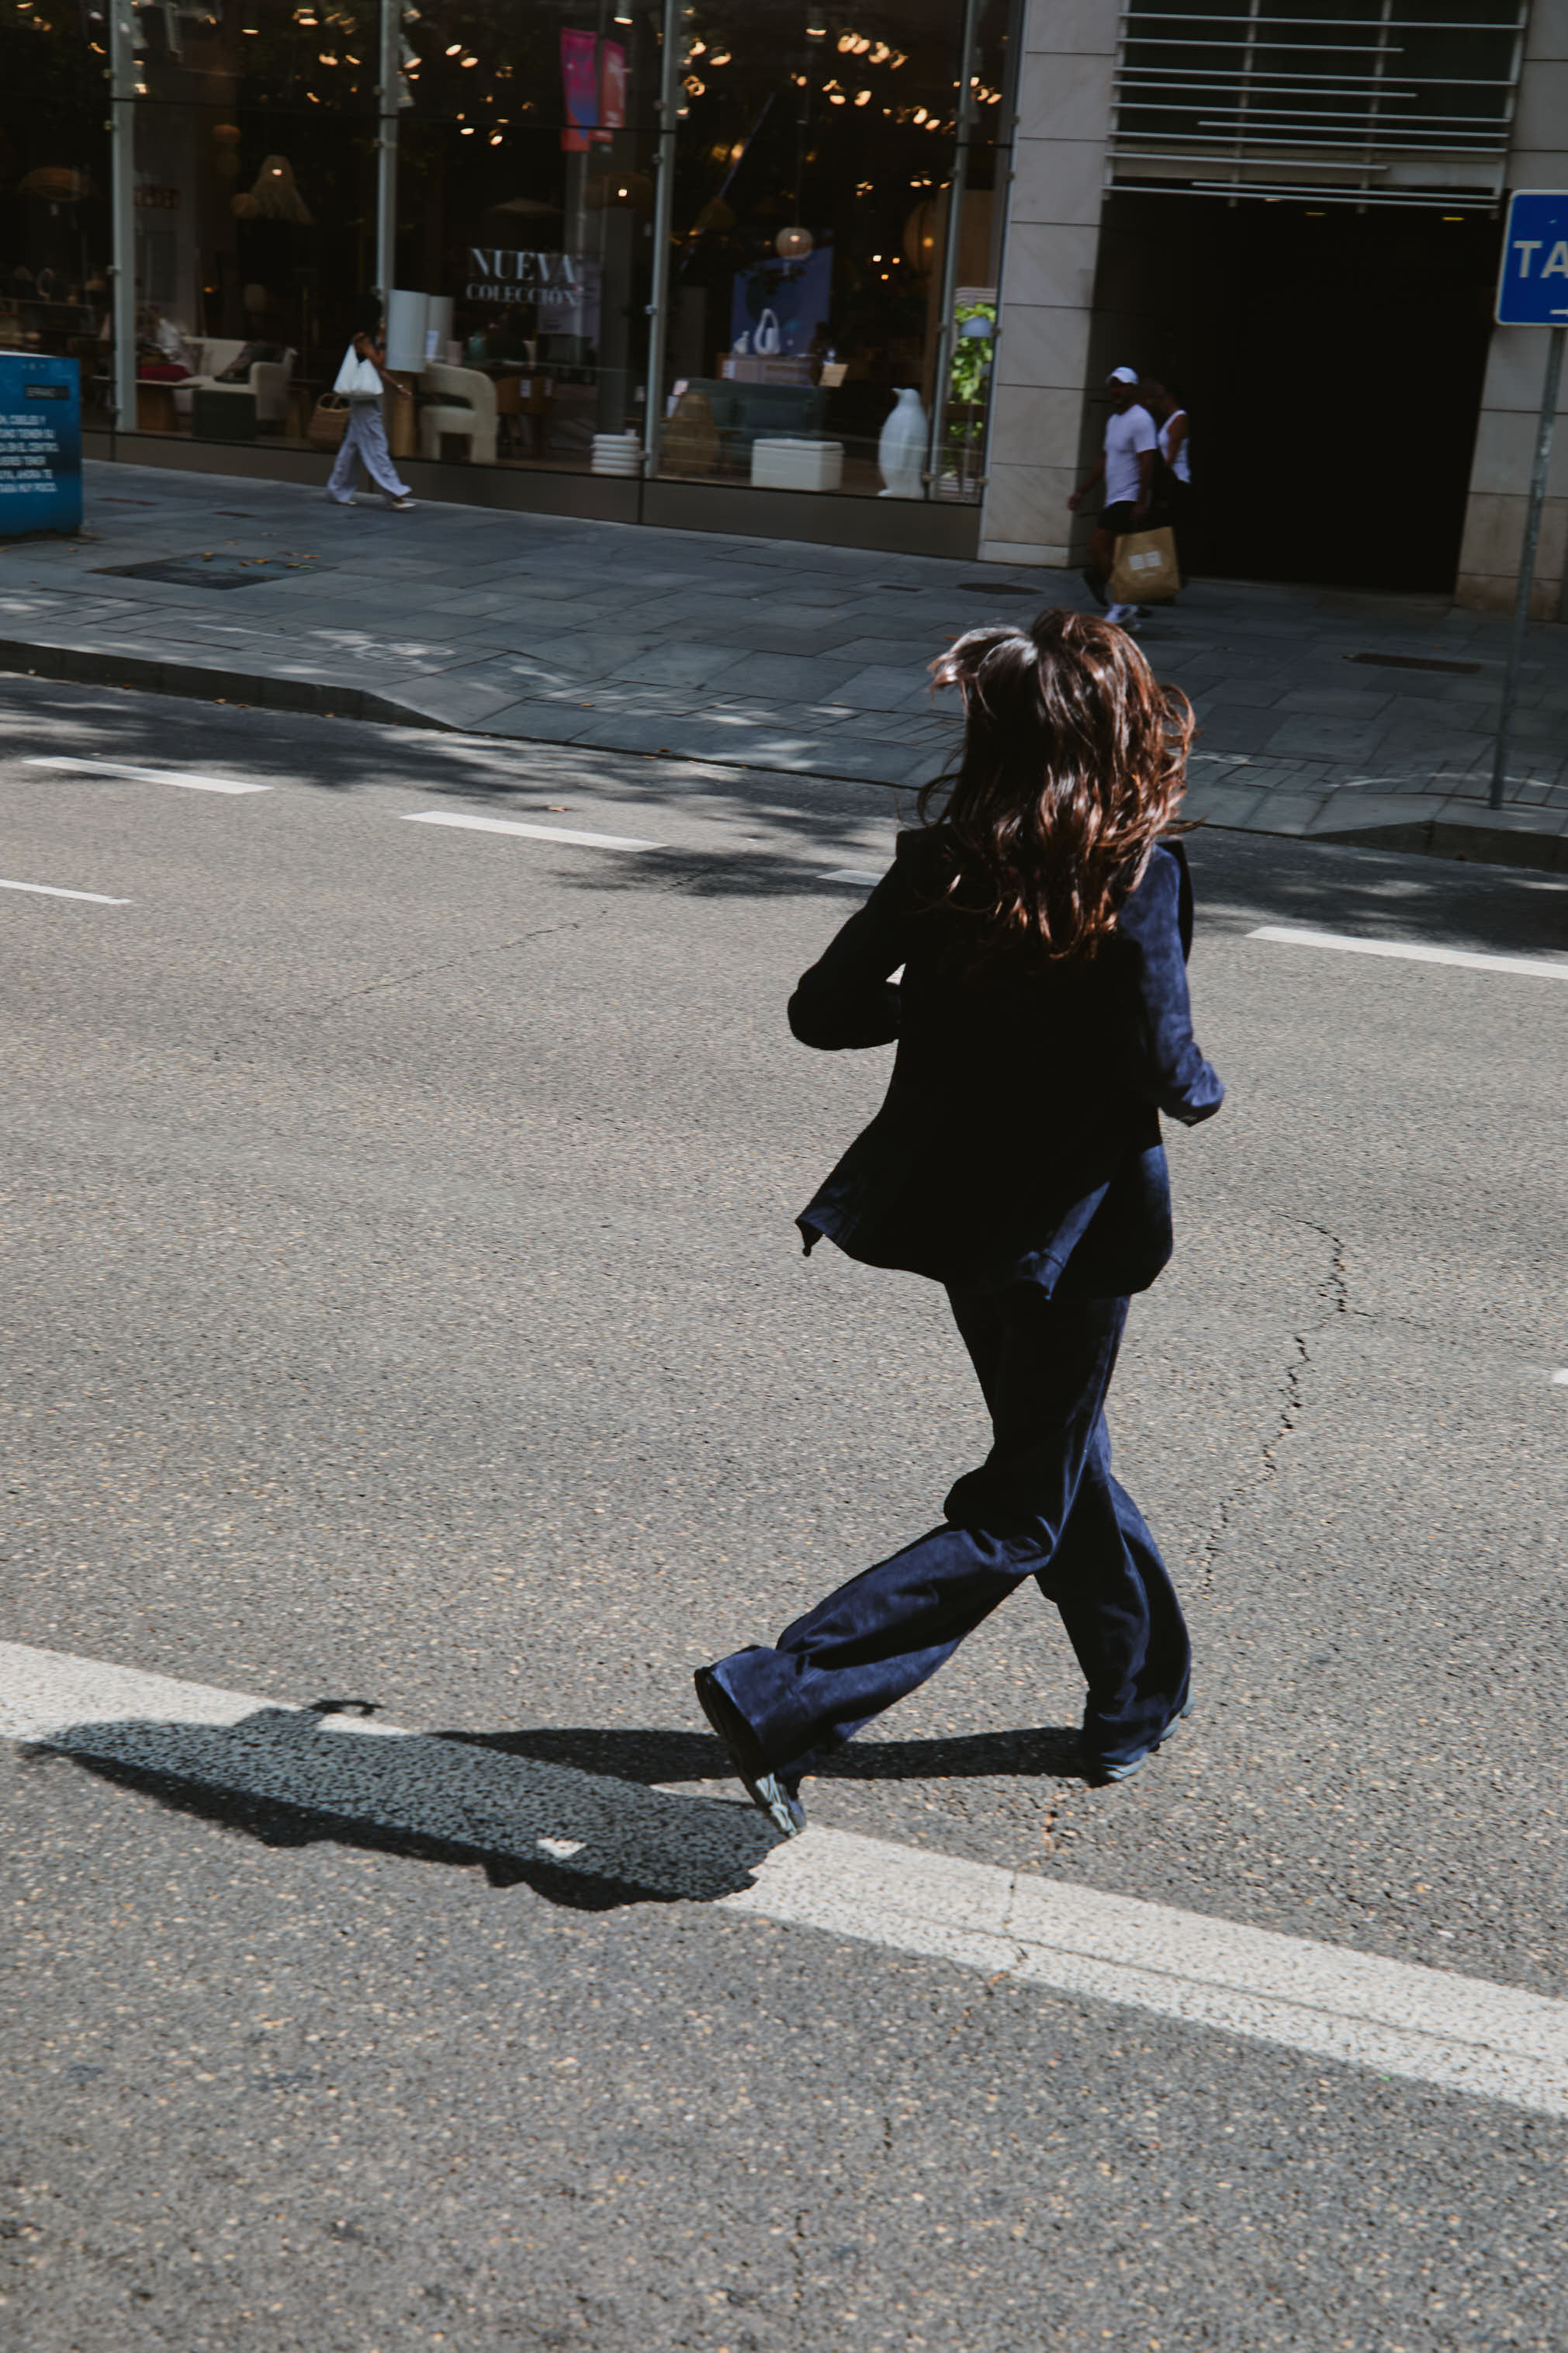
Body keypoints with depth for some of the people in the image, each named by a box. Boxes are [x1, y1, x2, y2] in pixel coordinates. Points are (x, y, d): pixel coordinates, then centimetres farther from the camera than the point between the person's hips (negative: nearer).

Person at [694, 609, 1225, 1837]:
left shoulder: (946, 859, -3)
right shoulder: (1137, 872, -18)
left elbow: (823, 1010, -4)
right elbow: (1164, 1068, -21)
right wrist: (1205, 1088, 2)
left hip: (958, 1205, 6)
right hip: (1066, 1228, -6)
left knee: (1066, 1460, 23)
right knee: (1022, 1516, 6)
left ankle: (1139, 1701, 42)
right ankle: (782, 1700, -4)